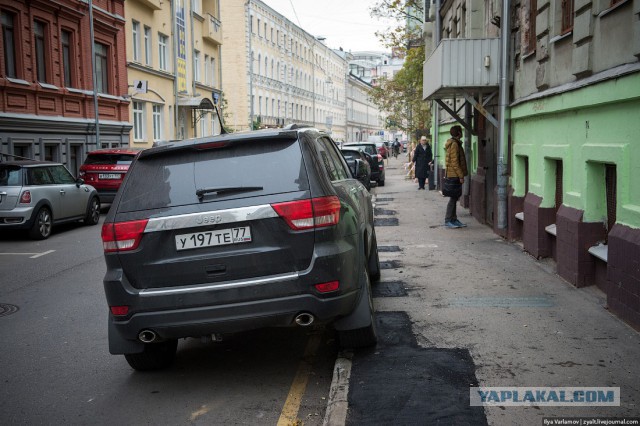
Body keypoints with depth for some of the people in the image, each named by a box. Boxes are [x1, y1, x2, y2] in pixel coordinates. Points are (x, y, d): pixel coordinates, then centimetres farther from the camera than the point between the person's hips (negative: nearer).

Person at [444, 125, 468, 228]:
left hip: (452, 175, 10)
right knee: (453, 198, -7)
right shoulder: (454, 144, -15)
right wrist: (461, 176, -18)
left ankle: (454, 220, 16)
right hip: (454, 175, -10)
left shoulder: (454, 143, 18)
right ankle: (448, 220, -4)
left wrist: (461, 175, 21)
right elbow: (455, 162, -19)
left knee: (454, 198, 12)